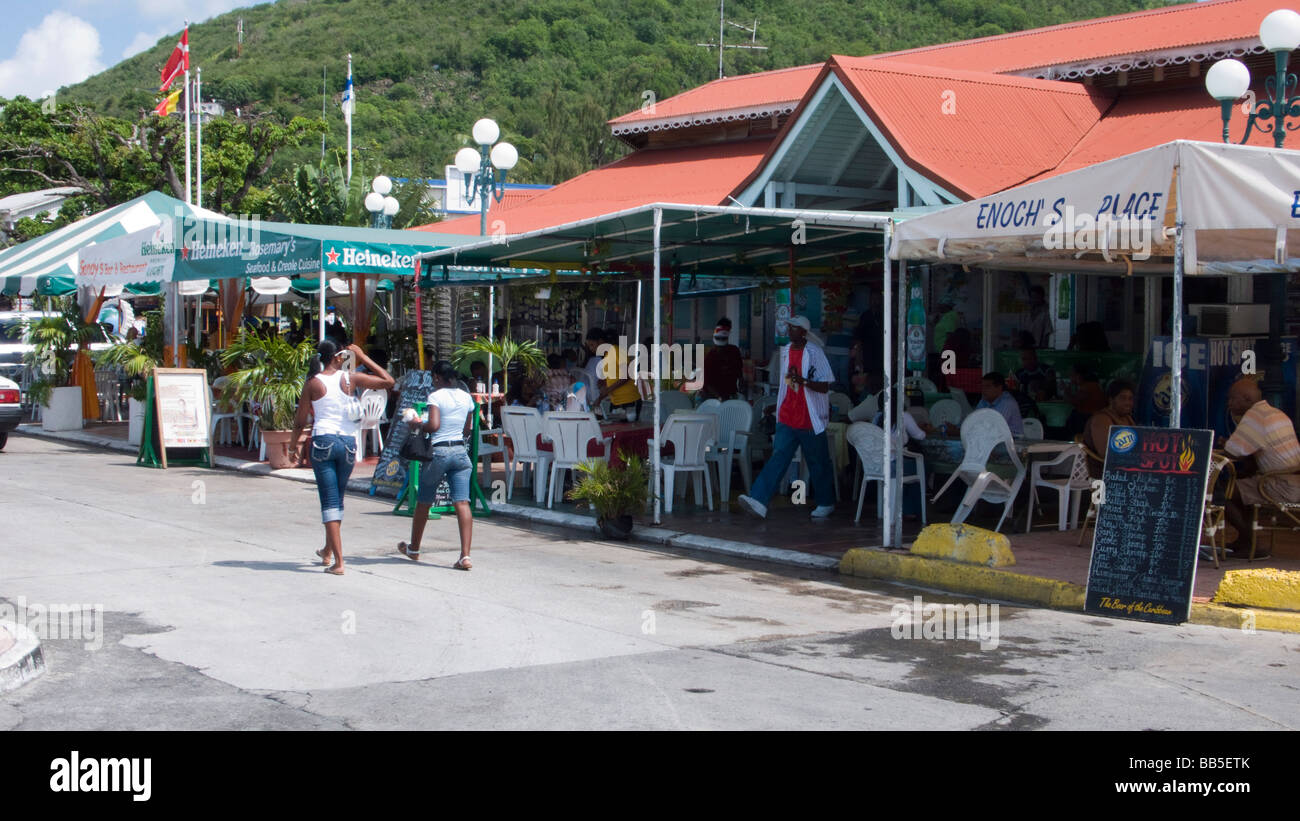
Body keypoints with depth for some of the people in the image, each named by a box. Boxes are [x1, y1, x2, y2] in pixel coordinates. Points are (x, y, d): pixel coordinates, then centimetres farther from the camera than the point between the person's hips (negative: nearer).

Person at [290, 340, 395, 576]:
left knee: (330, 501, -2)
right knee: (337, 499, 19)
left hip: (323, 441, -2)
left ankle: (338, 561, -10)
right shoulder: (350, 379, 0)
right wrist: (363, 357, 10)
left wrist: (293, 447, 17)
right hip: (348, 442, 2)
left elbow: (300, 421, 3)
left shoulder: (313, 383, -1)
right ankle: (328, 551, 35)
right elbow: (388, 381, 6)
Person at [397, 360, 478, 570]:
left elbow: (433, 426, -19)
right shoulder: (466, 397, 9)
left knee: (423, 503, 14)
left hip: (438, 452, -4)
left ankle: (413, 549, 31)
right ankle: (465, 556, -18)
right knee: (462, 503, -6)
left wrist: (416, 424, -2)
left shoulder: (436, 396, -8)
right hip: (460, 451, 4)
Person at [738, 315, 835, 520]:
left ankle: (826, 503, 25)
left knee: (818, 464, 8)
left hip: (810, 420, -5)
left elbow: (824, 386, -13)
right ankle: (759, 500, -21)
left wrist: (803, 381, -27)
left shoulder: (815, 353, -9)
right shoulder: (785, 352, 12)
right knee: (778, 457, -8)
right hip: (787, 419, 5)